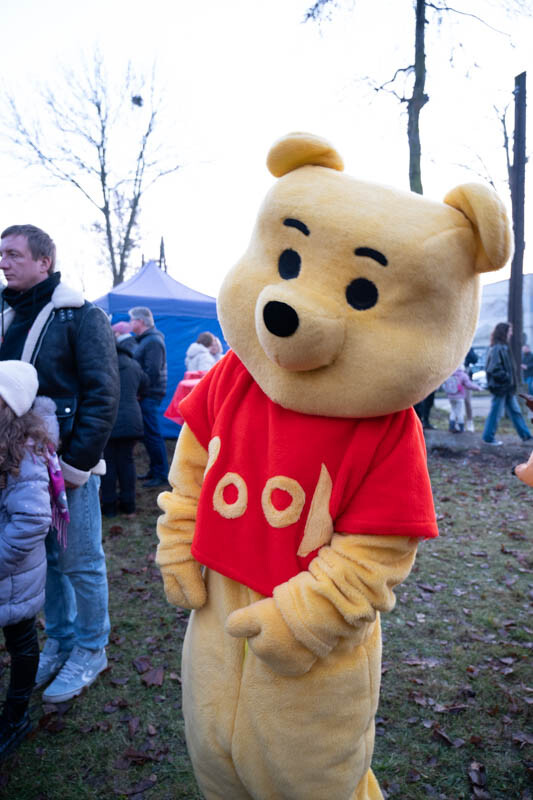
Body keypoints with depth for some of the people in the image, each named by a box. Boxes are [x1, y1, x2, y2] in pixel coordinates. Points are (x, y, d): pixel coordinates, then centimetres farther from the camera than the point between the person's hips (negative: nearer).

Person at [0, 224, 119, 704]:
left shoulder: (82, 318, -9)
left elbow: (103, 396, -13)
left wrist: (76, 462, -16)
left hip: (70, 465, -6)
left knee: (80, 561, 6)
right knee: (45, 557, 16)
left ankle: (90, 650, 24)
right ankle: (59, 641, 34)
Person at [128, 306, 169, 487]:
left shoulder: (153, 341, -13)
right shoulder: (144, 339, 18)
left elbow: (152, 372, -20)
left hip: (149, 396, -10)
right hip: (146, 395, 10)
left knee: (152, 434, -7)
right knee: (148, 433, 14)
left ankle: (161, 474, -2)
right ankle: (154, 470, 23)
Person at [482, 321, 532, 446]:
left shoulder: (504, 347, 13)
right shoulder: (496, 348, -18)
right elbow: (494, 369, -24)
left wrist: (510, 379, 12)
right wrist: (506, 377, -18)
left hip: (507, 388, 10)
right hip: (500, 387, -10)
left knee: (515, 411, 14)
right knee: (495, 413, 0)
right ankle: (488, 438, 11)